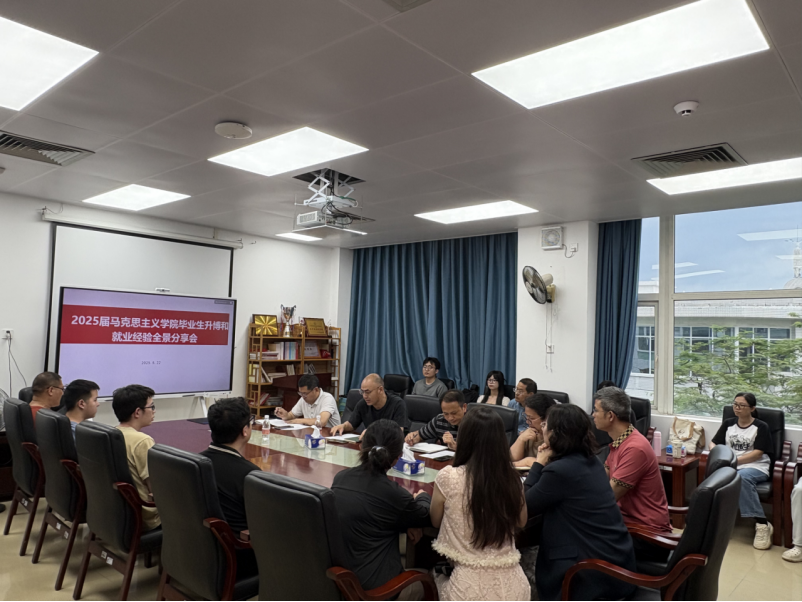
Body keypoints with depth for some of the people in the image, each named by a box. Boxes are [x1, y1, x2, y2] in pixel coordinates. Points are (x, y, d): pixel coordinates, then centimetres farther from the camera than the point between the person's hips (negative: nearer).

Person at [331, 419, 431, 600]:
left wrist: (405, 525, -1)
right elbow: (427, 517, -3)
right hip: (370, 584, -6)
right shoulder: (392, 493, -24)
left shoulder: (340, 477, -8)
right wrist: (422, 496, 18)